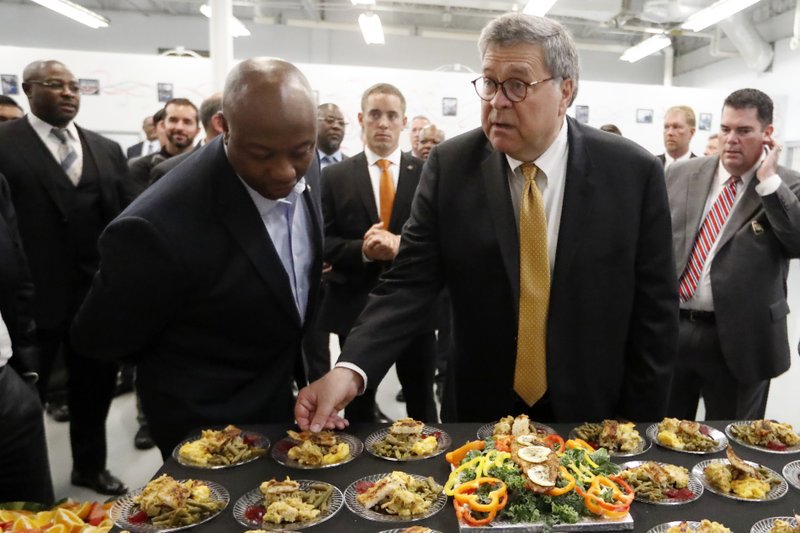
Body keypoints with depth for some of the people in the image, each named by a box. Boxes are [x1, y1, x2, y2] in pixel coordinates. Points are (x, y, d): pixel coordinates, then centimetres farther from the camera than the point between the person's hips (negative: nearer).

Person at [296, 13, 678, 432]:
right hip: (478, 413, 1)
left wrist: (639, 428, -3)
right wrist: (350, 369, -26)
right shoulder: (449, 165, -10)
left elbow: (655, 309, -5)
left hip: (592, 418, 0)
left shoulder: (634, 172, -11)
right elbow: (409, 283, -11)